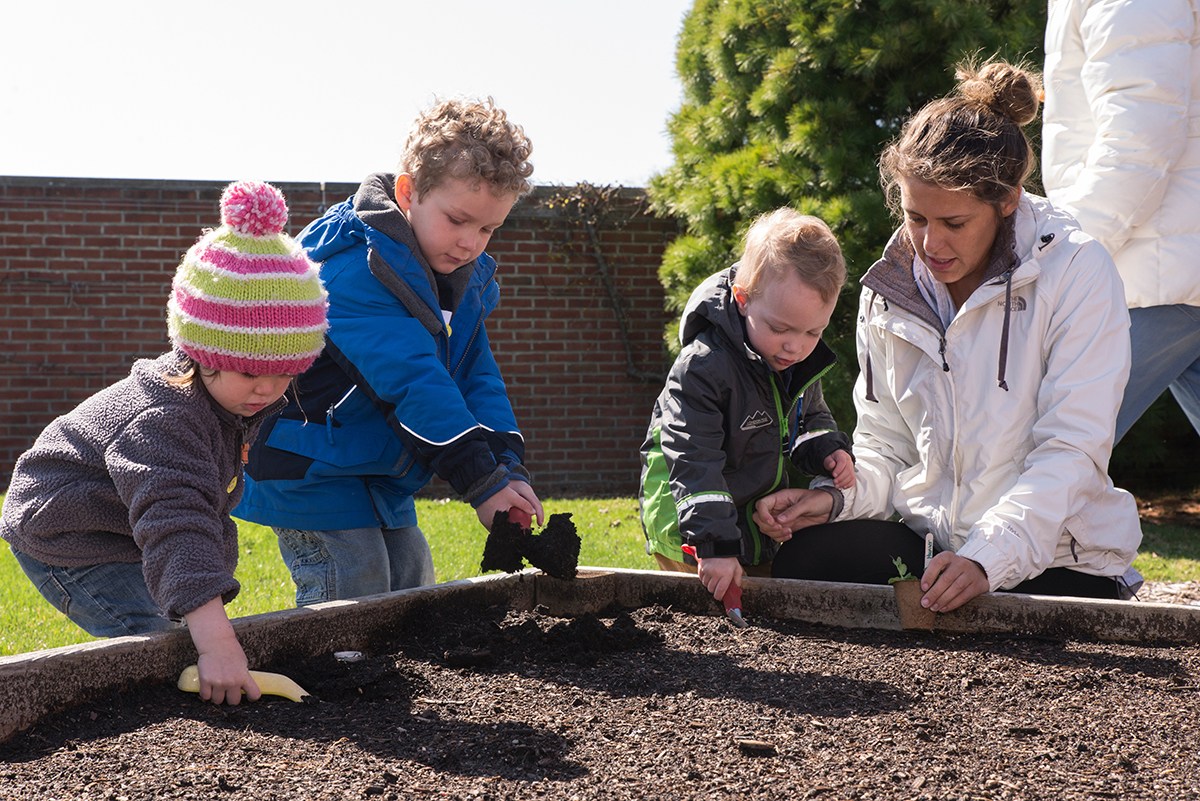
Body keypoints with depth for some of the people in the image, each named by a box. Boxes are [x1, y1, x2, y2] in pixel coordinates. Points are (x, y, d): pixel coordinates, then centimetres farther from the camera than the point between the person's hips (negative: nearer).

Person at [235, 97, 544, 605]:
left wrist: (508, 464, -16)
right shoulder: (354, 268, -26)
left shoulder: (465, 281, 4)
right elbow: (412, 381, -32)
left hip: (380, 481, 9)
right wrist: (482, 482, -33)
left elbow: (477, 376, 2)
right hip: (312, 479, -9)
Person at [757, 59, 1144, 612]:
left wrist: (989, 559, -28)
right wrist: (836, 495, -12)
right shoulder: (889, 290, 6)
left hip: (1056, 560, -4)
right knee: (803, 560, -22)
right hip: (927, 542, 4)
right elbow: (886, 446, 11)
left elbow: (1071, 451, -16)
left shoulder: (1076, 272, -10)